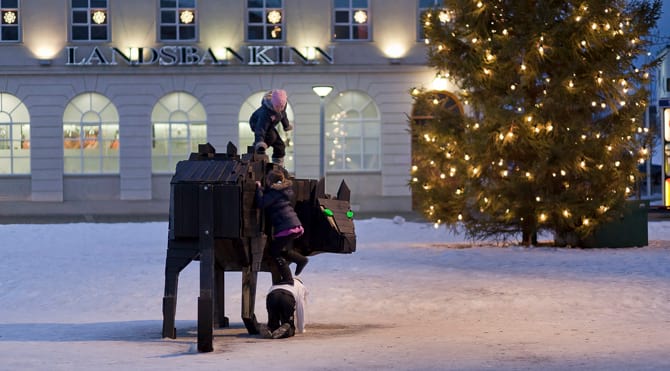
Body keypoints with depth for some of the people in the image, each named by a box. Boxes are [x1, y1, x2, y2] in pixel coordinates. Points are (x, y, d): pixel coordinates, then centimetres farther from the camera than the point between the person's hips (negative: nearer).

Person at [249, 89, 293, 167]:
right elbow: (261, 128, -51)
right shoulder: (266, 112, -43)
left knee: (280, 146, 3)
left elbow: (283, 114, 5)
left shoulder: (283, 104, -20)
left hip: (269, 125, 7)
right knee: (271, 136, -34)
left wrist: (286, 125, 21)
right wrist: (259, 142, -64)